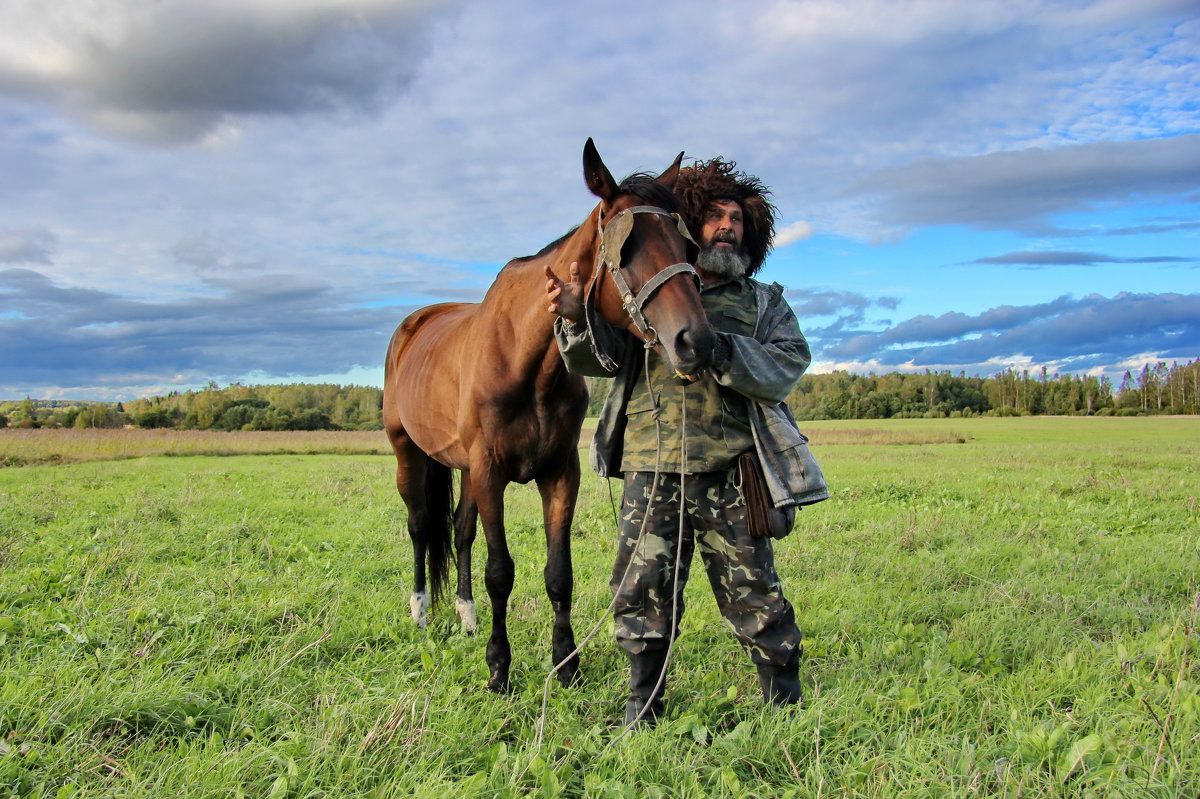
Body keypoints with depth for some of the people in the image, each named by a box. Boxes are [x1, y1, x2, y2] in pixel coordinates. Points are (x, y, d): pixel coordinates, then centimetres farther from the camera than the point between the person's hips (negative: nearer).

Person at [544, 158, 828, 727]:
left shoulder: (764, 304, 13)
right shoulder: (646, 295, 13)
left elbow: (785, 371, -4)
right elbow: (600, 359, 3)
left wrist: (715, 345, -20)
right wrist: (578, 318, -18)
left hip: (729, 475, -1)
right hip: (649, 471, 1)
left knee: (754, 596, 3)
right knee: (640, 595, 5)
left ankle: (787, 708, 22)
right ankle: (642, 714, 22)